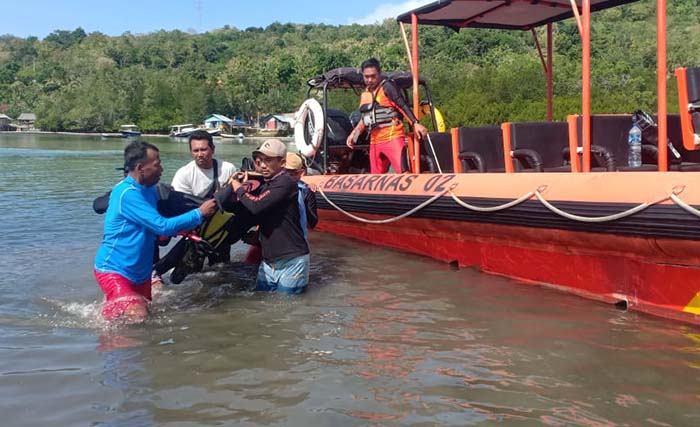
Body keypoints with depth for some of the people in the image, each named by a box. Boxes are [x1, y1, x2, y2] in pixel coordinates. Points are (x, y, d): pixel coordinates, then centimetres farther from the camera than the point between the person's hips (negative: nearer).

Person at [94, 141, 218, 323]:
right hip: (114, 271, -9)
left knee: (144, 312, 12)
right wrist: (199, 213, -17)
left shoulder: (150, 190, 6)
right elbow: (163, 226, -24)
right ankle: (106, 311, 3)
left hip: (140, 272, 9)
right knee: (137, 317, -24)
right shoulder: (127, 193, -23)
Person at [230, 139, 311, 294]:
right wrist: (244, 186, 3)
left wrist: (239, 188, -7)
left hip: (291, 262, -8)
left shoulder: (285, 182, -15)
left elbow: (256, 206, -25)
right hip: (268, 262, 9)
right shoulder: (264, 185, 13)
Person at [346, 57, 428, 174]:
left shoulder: (387, 87, -5)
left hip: (392, 138, -7)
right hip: (375, 141, 8)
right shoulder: (365, 94, 16)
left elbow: (403, 105, -12)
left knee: (403, 171, -19)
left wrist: (415, 123, -23)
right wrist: (354, 133, 20)